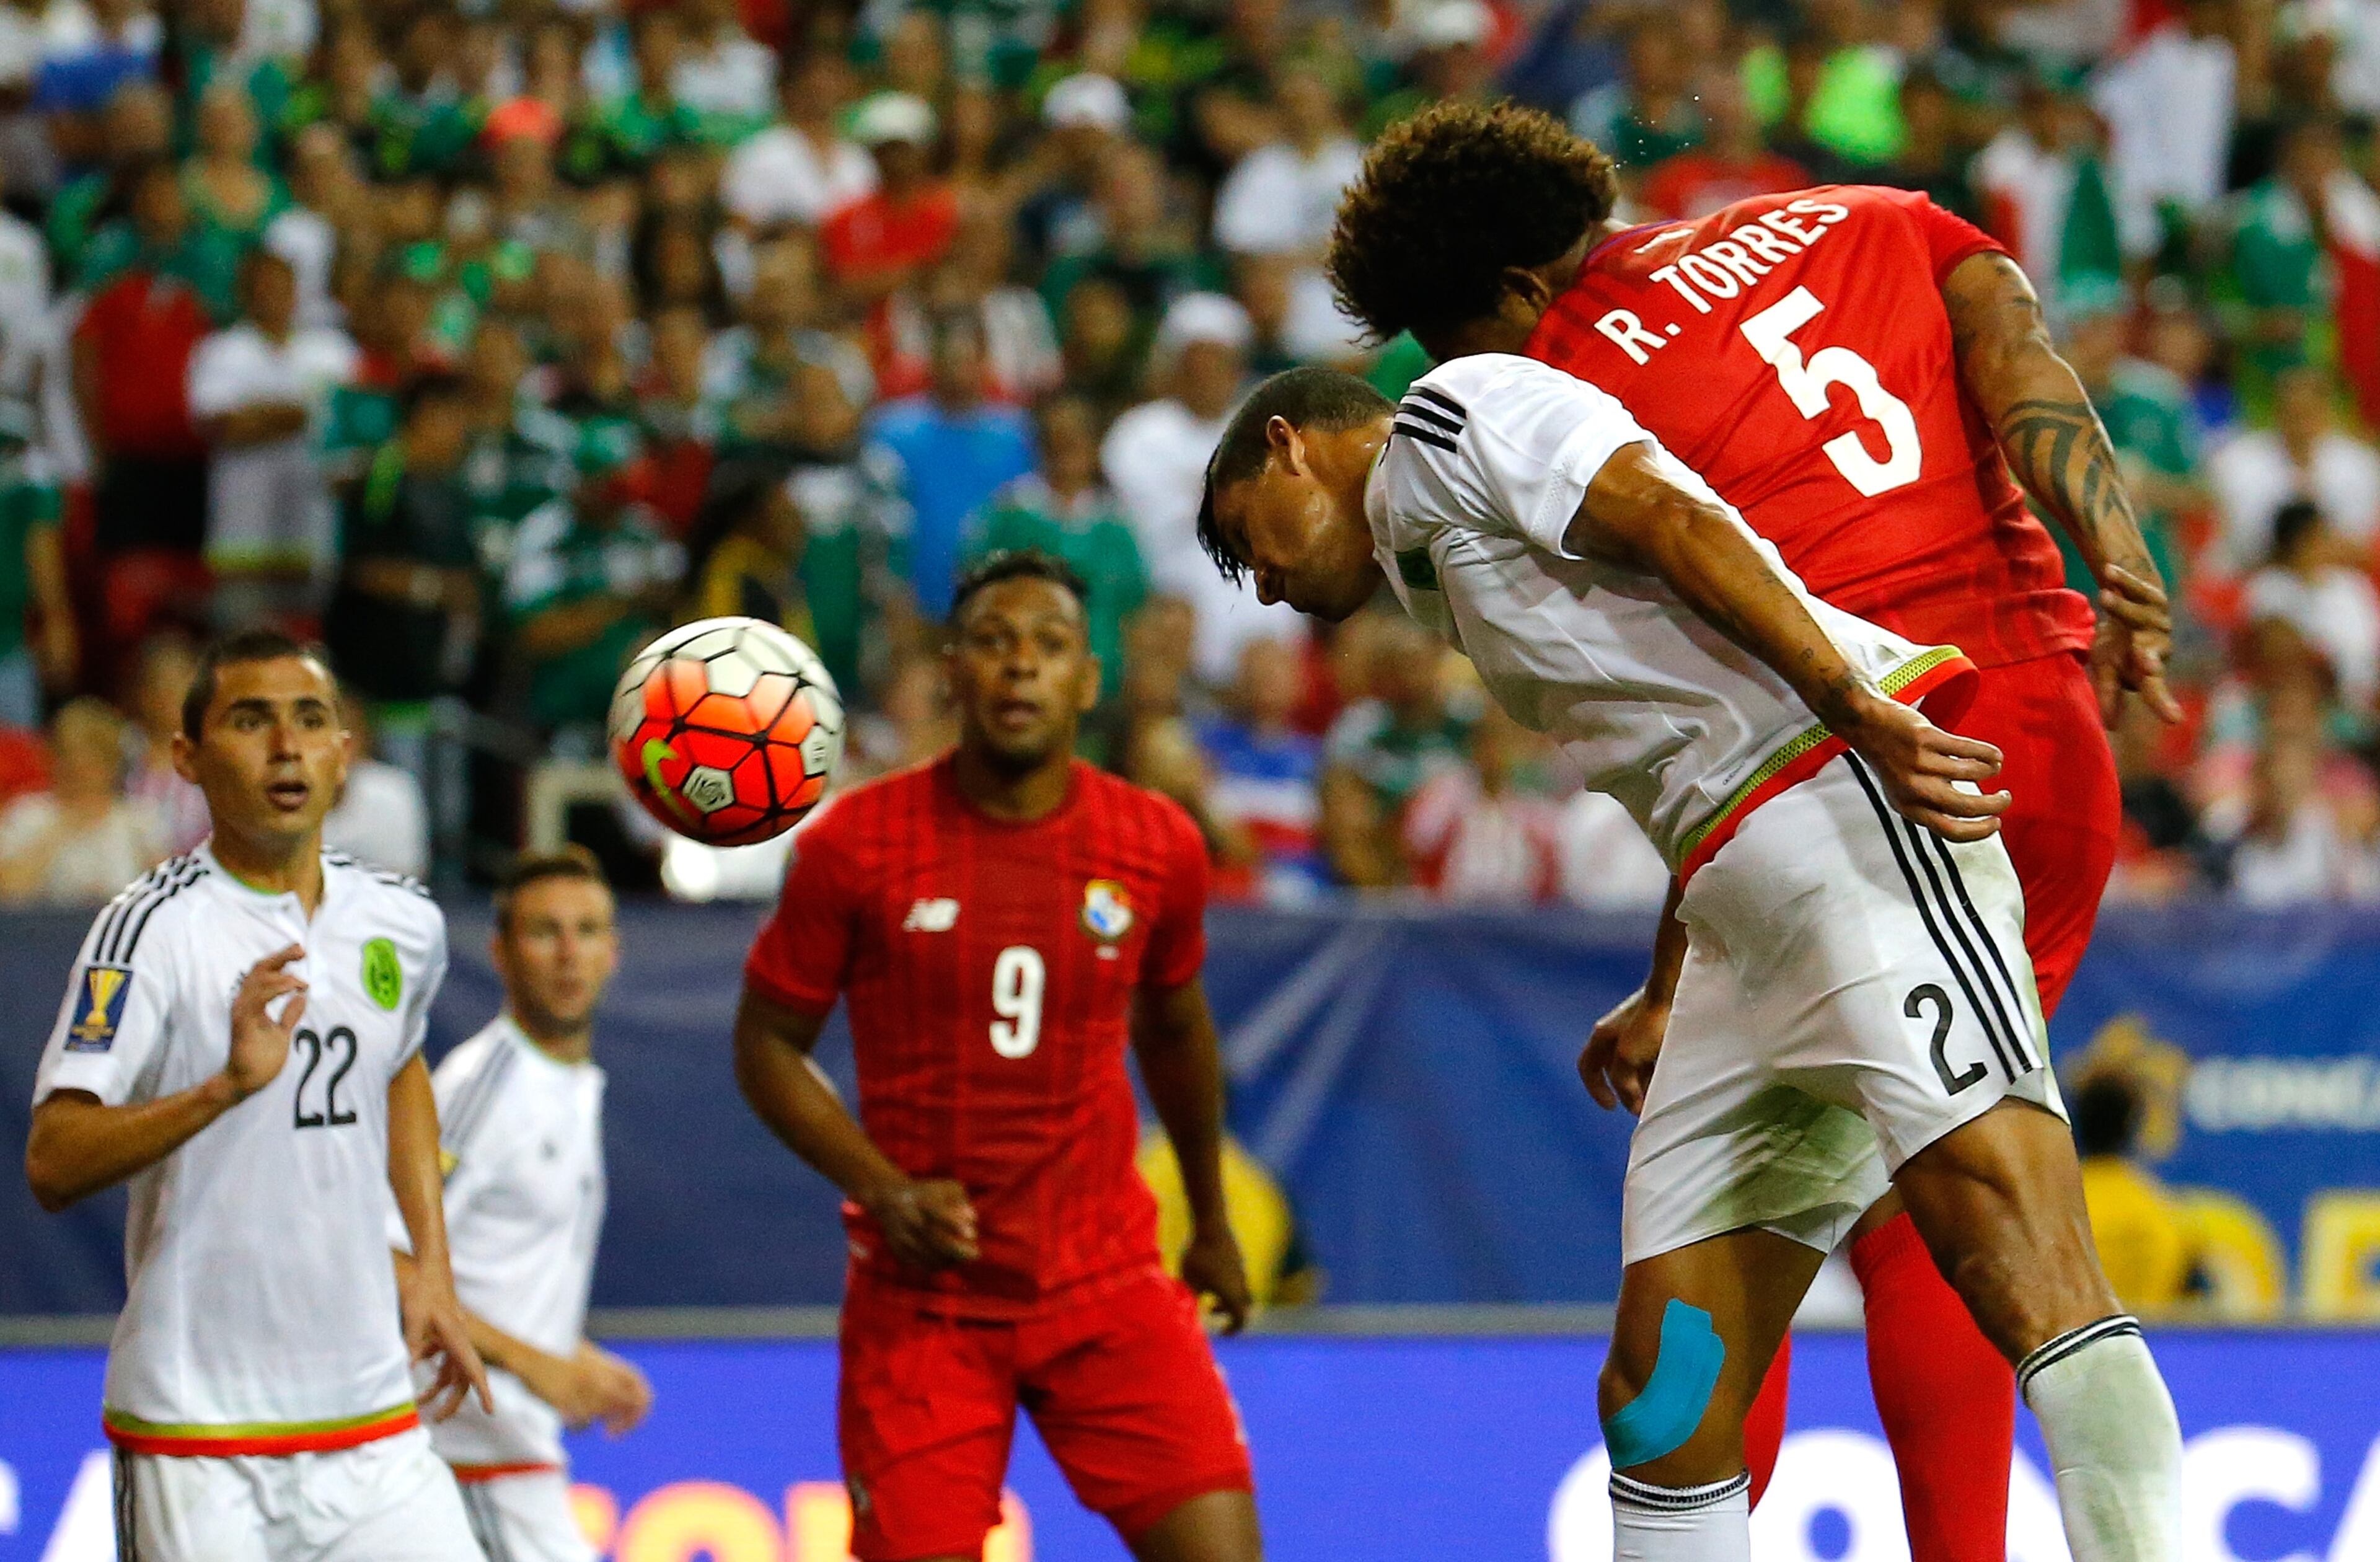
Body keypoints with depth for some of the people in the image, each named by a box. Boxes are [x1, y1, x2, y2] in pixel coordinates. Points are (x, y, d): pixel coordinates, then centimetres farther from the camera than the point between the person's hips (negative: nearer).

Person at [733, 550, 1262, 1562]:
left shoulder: (1156, 848, 0)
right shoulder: (857, 844, -8)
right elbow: (767, 1044, 1)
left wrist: (1211, 1223, 29)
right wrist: (884, 1191, -14)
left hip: (1107, 1285, 2)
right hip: (923, 1296, -2)